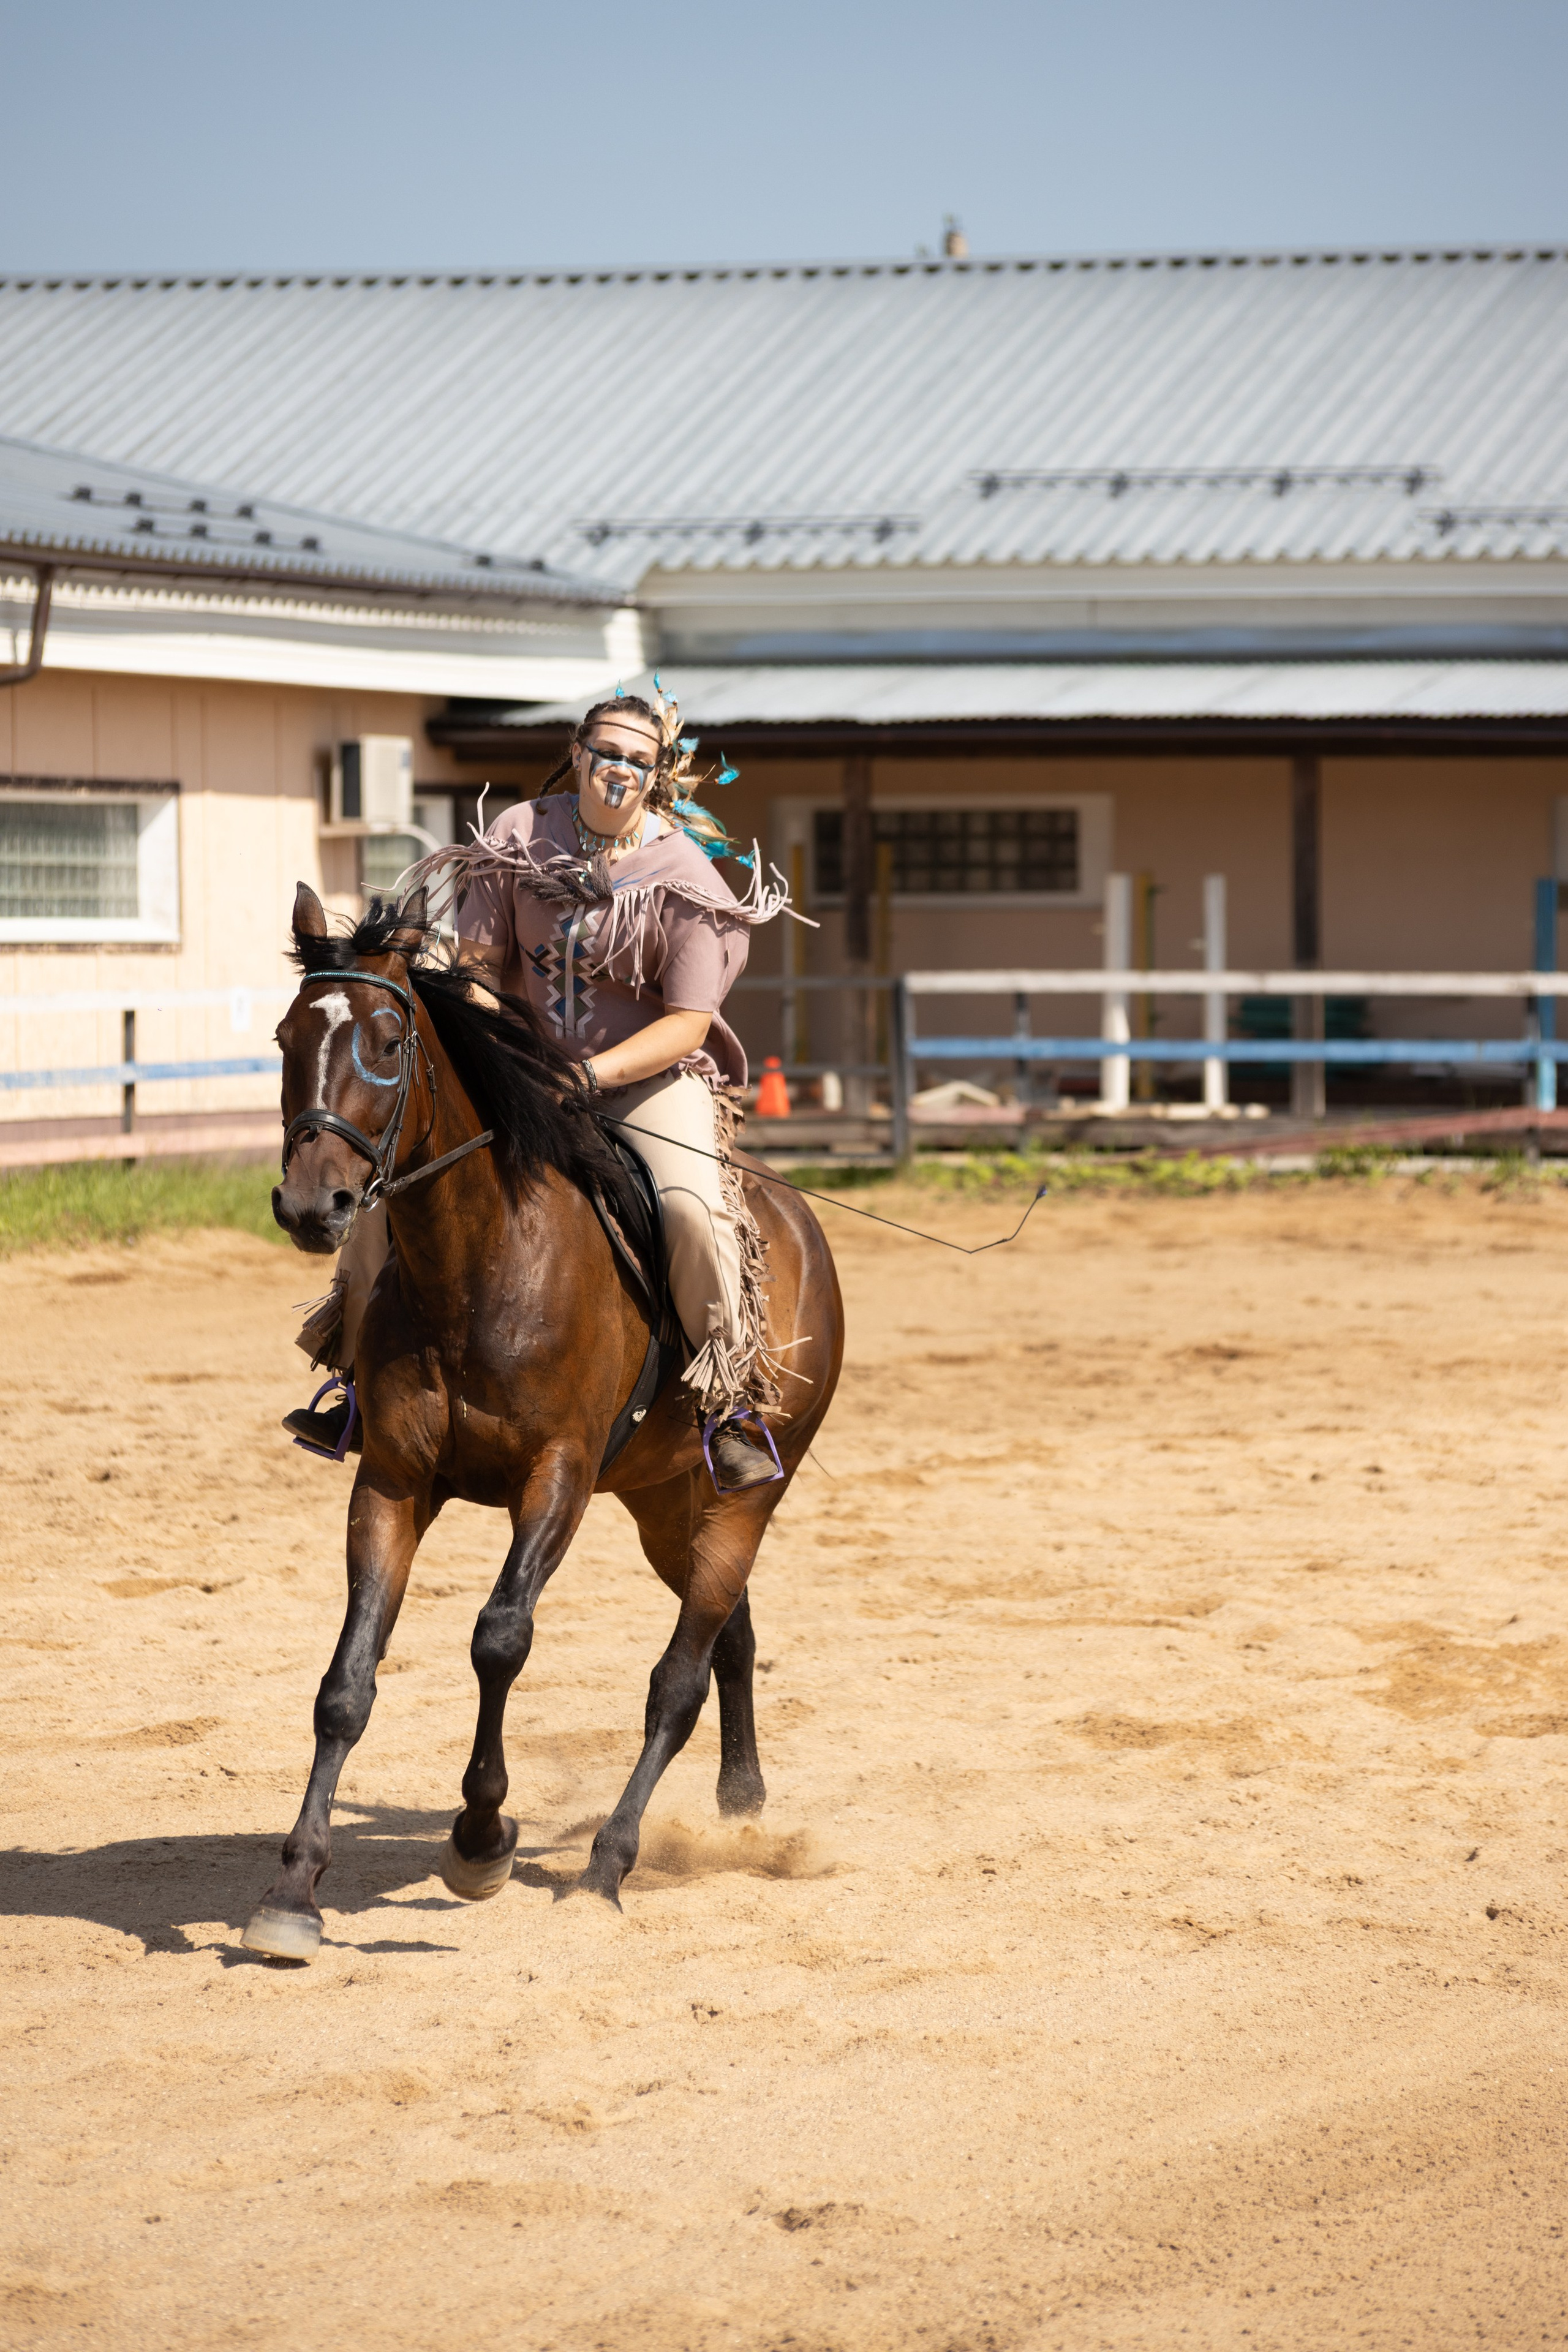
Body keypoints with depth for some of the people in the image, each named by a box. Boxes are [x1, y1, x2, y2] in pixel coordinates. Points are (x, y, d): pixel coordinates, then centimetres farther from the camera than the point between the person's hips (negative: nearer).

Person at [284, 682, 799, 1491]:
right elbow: (479, 960, 1)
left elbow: (688, 1023, -14)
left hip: (652, 1076, -3)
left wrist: (590, 1074, -27)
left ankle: (732, 1406, -16)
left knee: (692, 1205, -31)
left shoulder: (684, 876, -11)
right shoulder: (524, 836, -2)